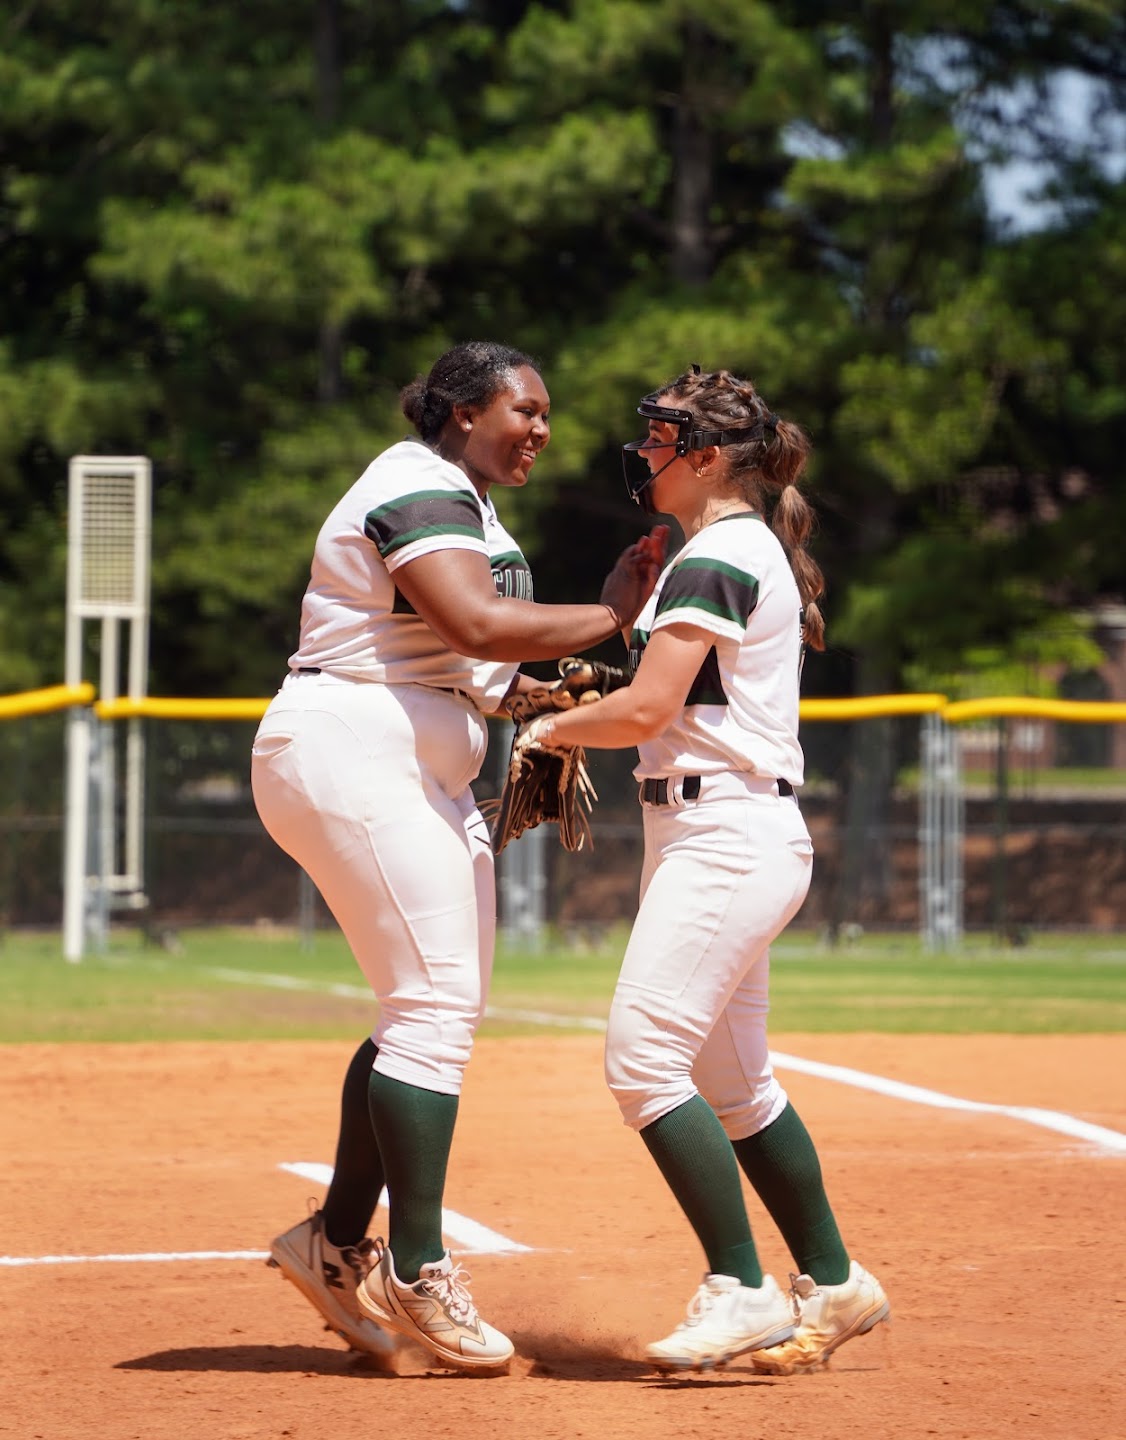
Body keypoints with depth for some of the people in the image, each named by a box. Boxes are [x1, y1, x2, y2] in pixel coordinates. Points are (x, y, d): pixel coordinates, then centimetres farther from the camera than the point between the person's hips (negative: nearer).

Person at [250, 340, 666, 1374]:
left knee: (442, 1013, 10)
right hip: (354, 757, -11)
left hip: (426, 778, 11)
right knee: (435, 1009, -13)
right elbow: (475, 624, -28)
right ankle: (417, 1271, -10)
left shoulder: (461, 503, 22)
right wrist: (611, 616, -21)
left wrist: (537, 694, 5)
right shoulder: (423, 490, -12)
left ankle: (338, 1243, 17)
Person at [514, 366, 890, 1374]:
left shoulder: (717, 557, -12)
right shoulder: (753, 552, 20)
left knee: (644, 1055, -17)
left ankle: (742, 1291, -17)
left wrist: (551, 728, -2)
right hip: (728, 835, 11)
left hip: (726, 835, -11)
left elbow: (646, 711, -17)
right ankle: (833, 1286, 21)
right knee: (730, 1082, 14)